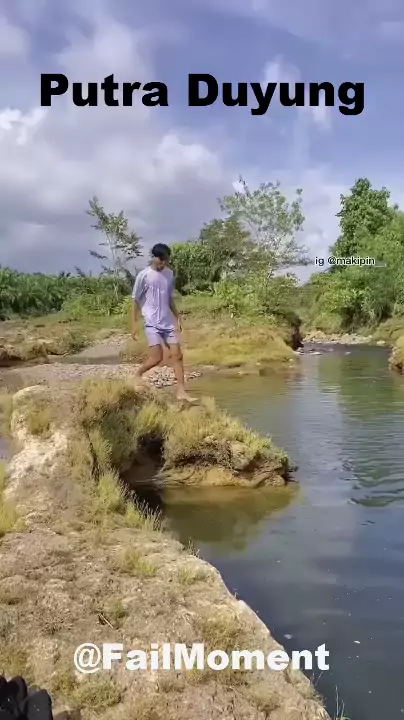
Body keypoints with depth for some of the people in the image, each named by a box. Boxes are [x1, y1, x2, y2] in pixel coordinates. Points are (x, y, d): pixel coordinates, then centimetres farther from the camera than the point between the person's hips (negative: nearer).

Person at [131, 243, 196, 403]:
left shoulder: (169, 274, 9)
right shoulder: (144, 275, -8)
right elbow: (135, 300, -4)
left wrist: (177, 318, 14)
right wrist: (134, 323, -8)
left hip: (168, 323, 6)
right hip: (152, 324, -6)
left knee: (177, 355, -1)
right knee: (157, 357, -12)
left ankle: (181, 391, 2)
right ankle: (138, 374, 16)